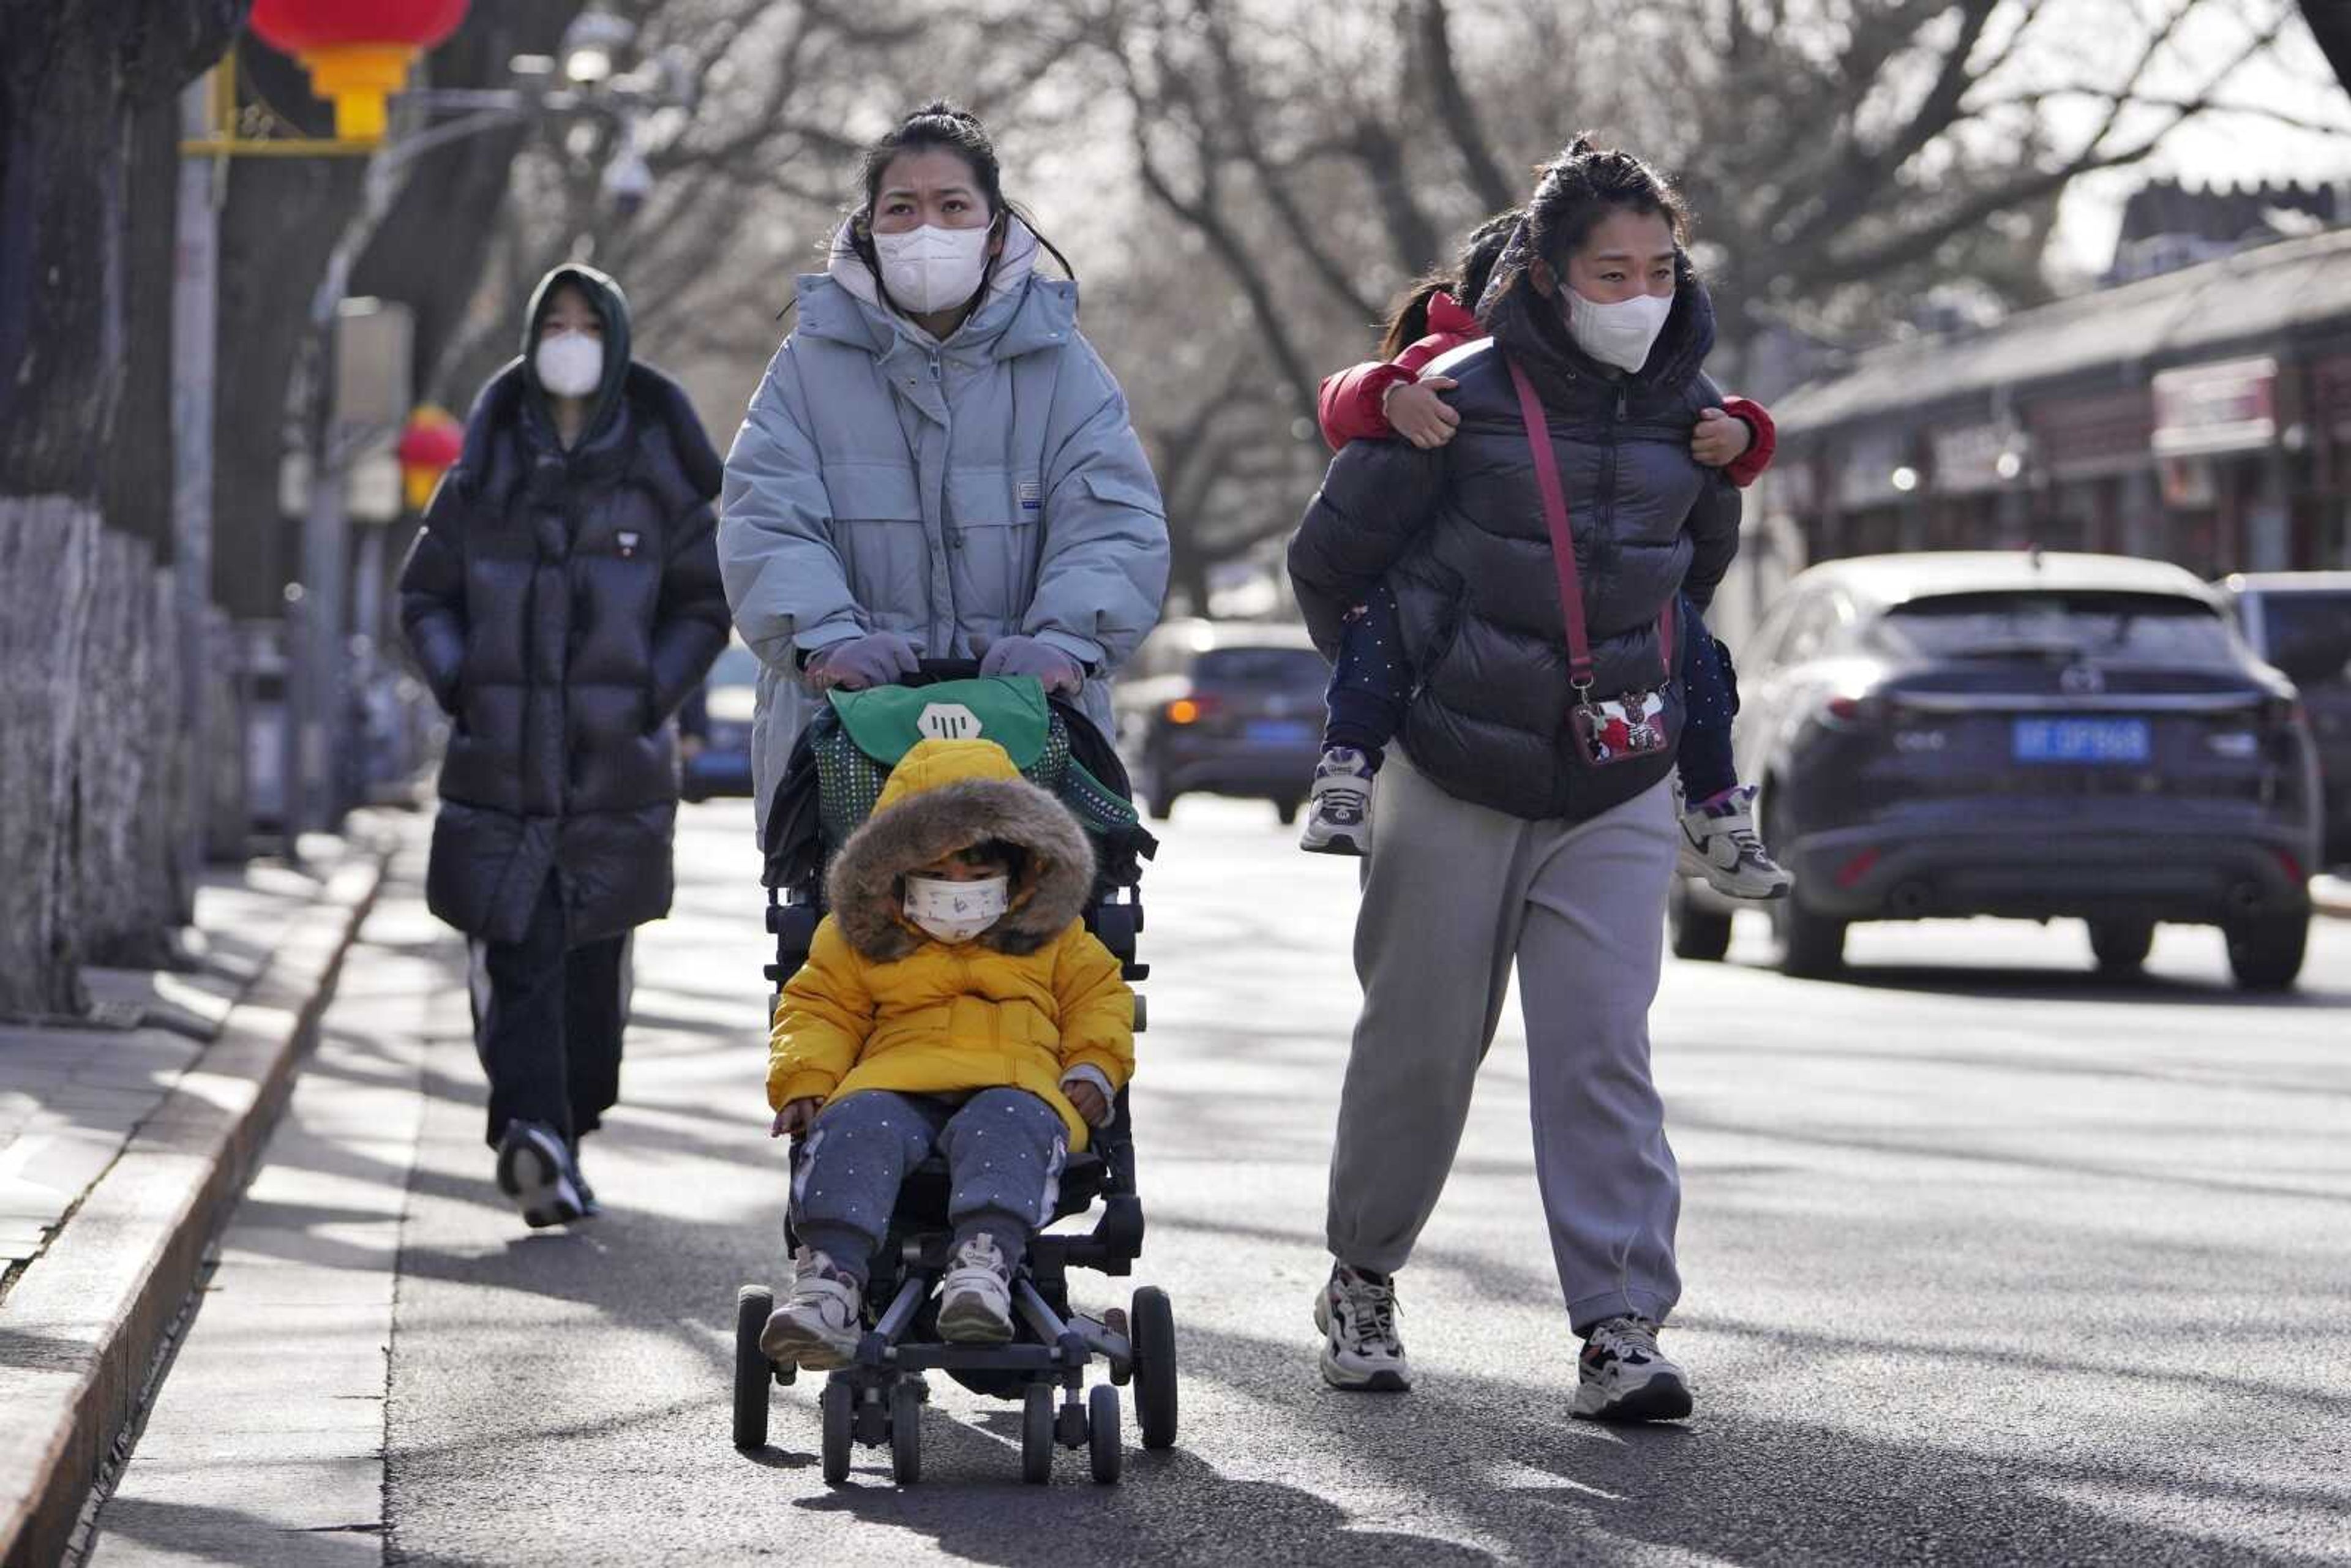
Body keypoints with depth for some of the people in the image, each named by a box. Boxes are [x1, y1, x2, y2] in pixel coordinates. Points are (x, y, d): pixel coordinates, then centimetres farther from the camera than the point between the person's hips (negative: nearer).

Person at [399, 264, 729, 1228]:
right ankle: (536, 1133, -26)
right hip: (501, 756, 0)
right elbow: (425, 595, 13)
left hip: (614, 760, 0)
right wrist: (460, 689, -1)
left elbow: (704, 606, 8)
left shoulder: (658, 473, 4)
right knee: (515, 951, -13)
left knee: (593, 957, 6)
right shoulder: (488, 471, 7)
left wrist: (649, 702, -4)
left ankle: (556, 1137, 20)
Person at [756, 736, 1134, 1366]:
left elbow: (1100, 995, 23)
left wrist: (1094, 1069, 4)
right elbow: (821, 1009, 20)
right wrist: (804, 1082, 1)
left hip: (1014, 1083, 0)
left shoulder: (1053, 936, 22)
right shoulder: (861, 937, 20)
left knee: (1009, 1126, -38)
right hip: (896, 1084, 1)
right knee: (856, 1127, -35)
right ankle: (830, 1275, -49)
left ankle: (987, 1260, -60)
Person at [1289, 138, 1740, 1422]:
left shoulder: (1689, 416, 2)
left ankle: (1621, 1327, -11)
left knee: (1603, 1051, -8)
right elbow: (1327, 561, 0)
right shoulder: (1462, 399, -12)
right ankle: (1362, 1281, 28)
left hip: (1614, 798, 2)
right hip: (1455, 786, -2)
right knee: (1421, 1043, 8)